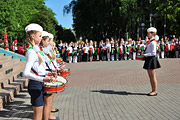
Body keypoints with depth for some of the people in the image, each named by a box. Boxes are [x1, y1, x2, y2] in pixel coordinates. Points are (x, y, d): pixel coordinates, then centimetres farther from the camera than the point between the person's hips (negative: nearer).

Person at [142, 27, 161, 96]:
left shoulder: (153, 42, -15)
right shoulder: (150, 41, 14)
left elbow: (153, 53, -19)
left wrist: (144, 54, -19)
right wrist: (144, 54, 9)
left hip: (151, 59, -10)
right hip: (148, 60, 10)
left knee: (153, 77, -2)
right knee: (150, 77, 13)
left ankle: (155, 91, 6)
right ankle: (153, 90, 21)